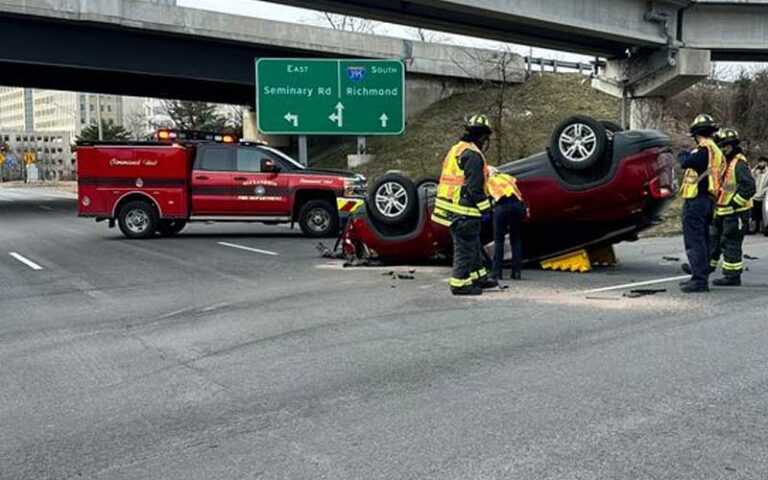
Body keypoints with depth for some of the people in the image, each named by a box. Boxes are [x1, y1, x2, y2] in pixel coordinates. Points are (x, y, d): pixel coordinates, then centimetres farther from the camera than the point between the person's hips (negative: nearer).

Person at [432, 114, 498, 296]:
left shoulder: (455, 150, 17)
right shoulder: (472, 155, -15)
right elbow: (475, 187, -19)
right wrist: (485, 208, -13)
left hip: (450, 209, 10)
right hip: (464, 211, -10)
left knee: (473, 245, 20)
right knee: (465, 248, -1)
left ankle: (478, 277, 31)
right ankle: (460, 284, 5)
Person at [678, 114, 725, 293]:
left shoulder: (704, 149, -15)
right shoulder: (716, 151, 17)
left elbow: (686, 163, -21)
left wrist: (683, 155, 0)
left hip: (696, 200, -10)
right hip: (708, 200, 10)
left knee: (694, 241, -9)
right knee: (702, 240, 17)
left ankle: (699, 280, -10)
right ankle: (701, 276, 27)